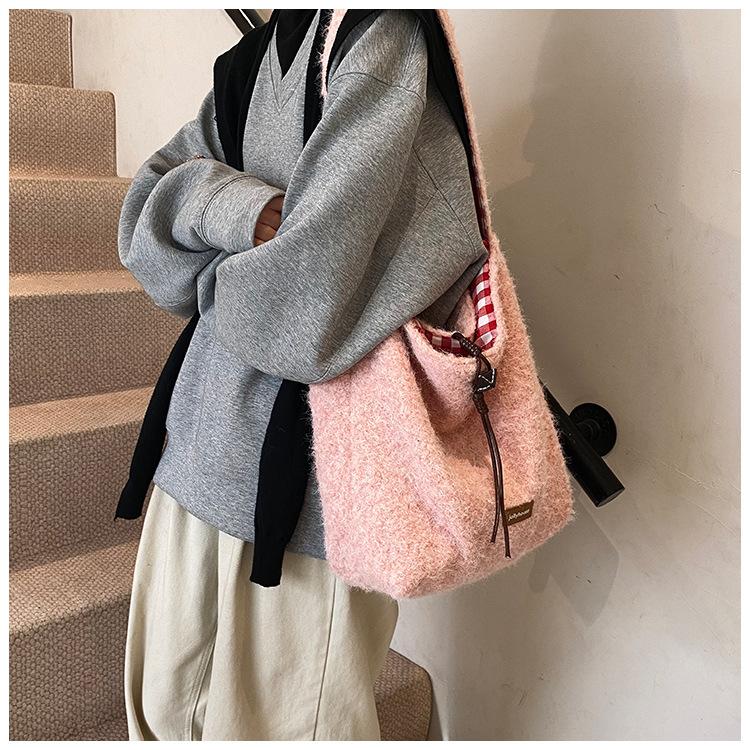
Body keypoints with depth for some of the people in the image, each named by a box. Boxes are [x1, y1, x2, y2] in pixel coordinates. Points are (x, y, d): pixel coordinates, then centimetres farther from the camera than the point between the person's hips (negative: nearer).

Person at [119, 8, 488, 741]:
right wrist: (241, 205, -13)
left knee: (286, 713, 12)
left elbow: (303, 309, -23)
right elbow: (147, 203, 9)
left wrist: (218, 280, -1)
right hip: (205, 438, 8)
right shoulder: (254, 61, 11)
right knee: (165, 704, 22)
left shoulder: (385, 45, -14)